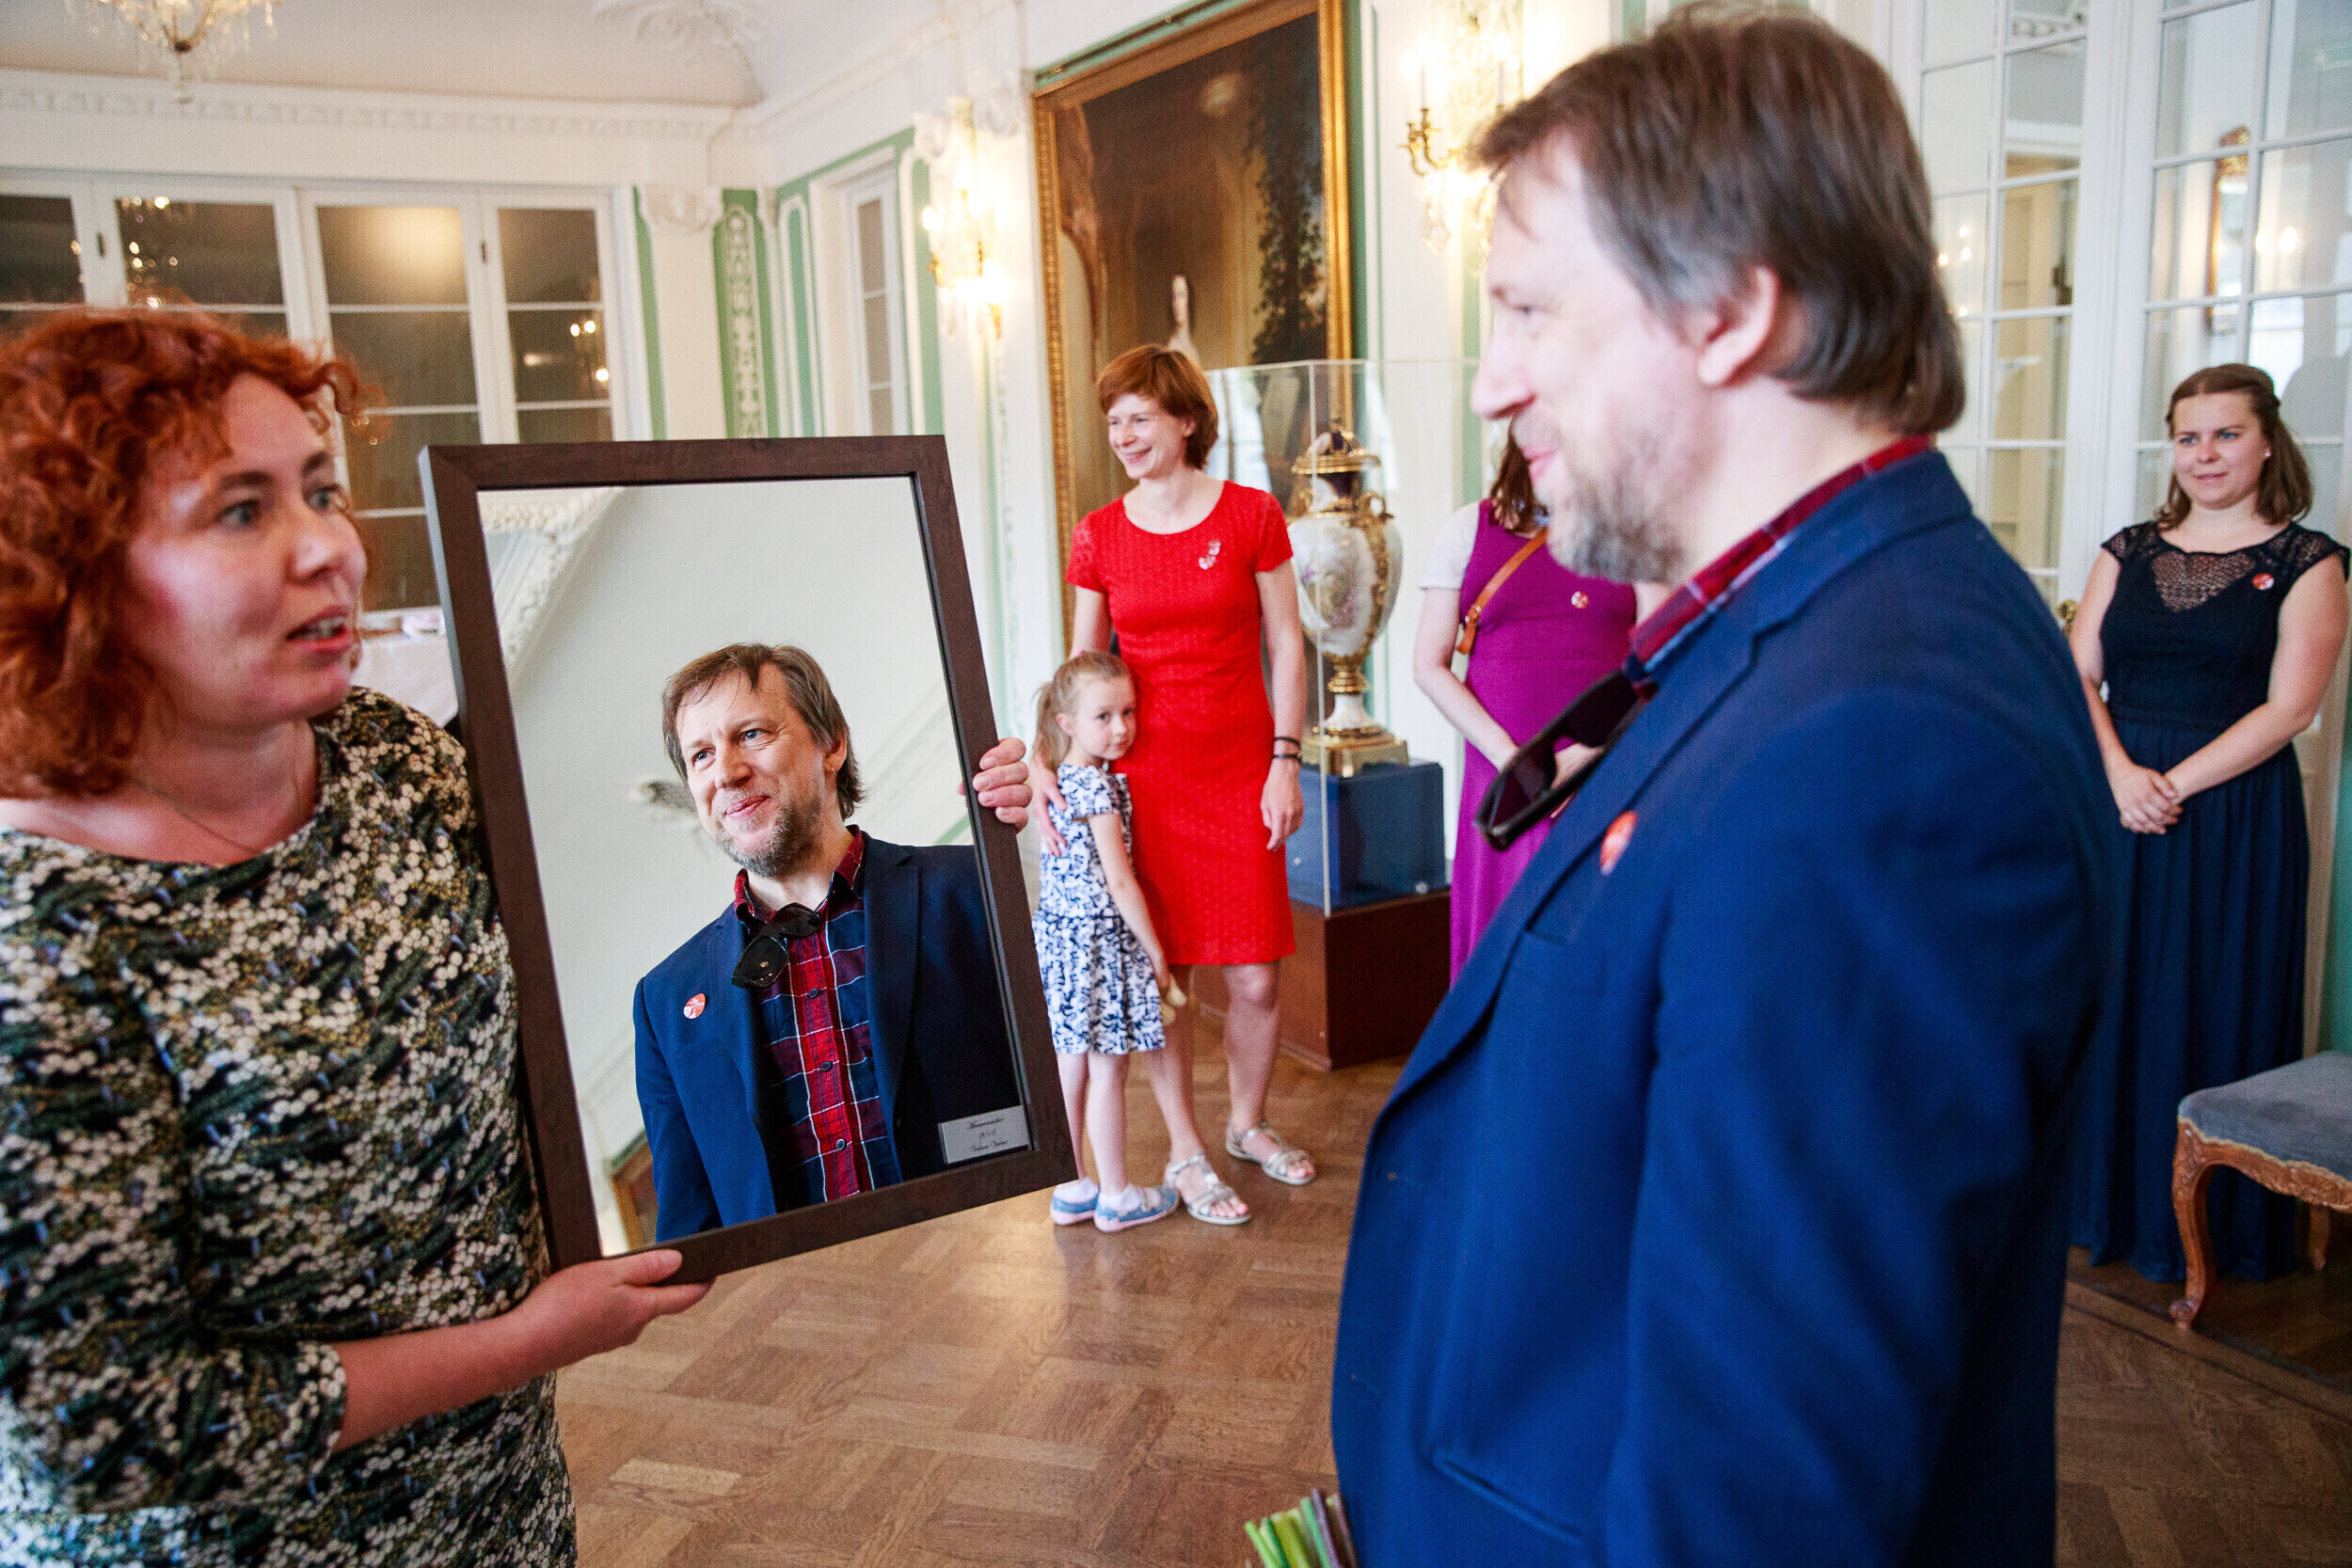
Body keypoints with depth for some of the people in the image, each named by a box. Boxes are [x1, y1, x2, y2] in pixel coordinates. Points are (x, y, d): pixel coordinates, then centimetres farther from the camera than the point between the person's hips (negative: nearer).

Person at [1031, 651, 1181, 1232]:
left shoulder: (1056, 779, 6)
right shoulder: (1099, 786, -18)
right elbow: (1118, 880, -19)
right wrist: (1155, 950, -12)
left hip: (1058, 931, 9)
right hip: (1099, 939, -9)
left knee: (1070, 1068, 15)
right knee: (1107, 1074, 3)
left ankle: (1071, 1190, 26)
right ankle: (1116, 1196, 15)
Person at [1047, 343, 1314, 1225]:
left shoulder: (1252, 516, -1)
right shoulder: (1099, 535, 3)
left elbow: (1286, 647, 1)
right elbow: (1081, 668, 7)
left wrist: (1285, 762, -5)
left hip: (1241, 774, 0)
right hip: (1144, 776, 1)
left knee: (1254, 979, 5)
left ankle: (1247, 1124, 31)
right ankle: (1184, 1154, 21)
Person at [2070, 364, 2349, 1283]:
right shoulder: (2129, 552, 10)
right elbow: (2077, 675, 2)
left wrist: (2175, 783, -17)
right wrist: (2120, 771, -14)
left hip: (2233, 814, -3)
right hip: (2118, 802, 3)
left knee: (2220, 1008, 4)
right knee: (2114, 997, 9)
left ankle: (2209, 1219, 19)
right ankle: (2108, 1197, 24)